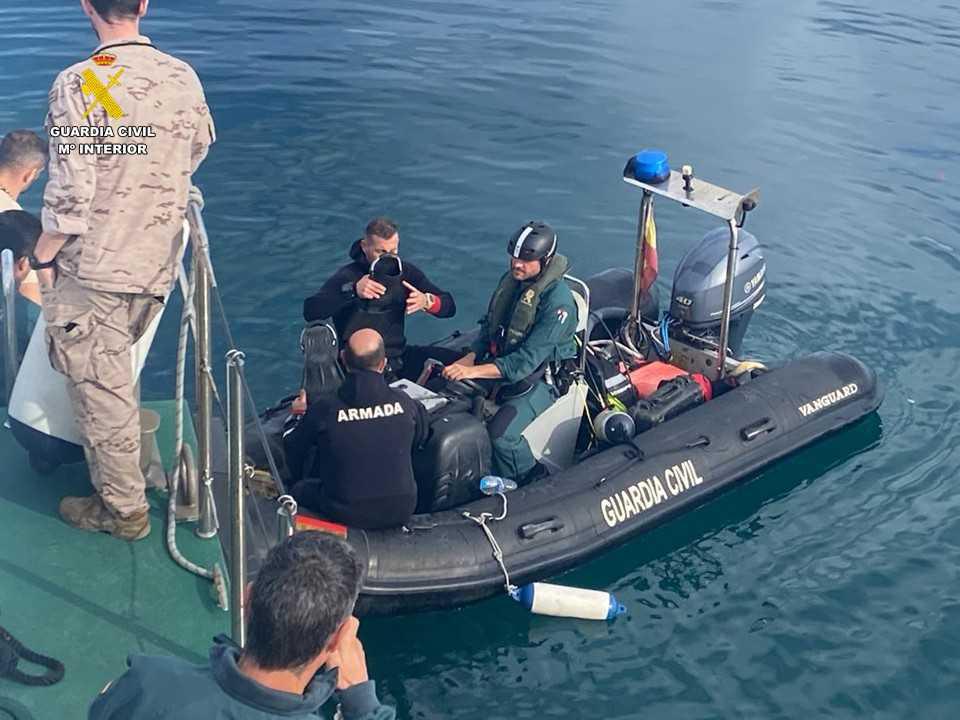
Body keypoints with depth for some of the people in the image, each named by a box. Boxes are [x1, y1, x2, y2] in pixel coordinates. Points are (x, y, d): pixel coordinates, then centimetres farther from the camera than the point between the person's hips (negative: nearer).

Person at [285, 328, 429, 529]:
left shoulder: (325, 408, -14)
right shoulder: (404, 403, -10)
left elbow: (293, 447, 4)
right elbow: (420, 437, 13)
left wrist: (299, 480, 25)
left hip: (348, 514, -2)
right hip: (401, 511, 2)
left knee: (299, 489, 22)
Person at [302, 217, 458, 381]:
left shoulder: (406, 271, 4)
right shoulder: (347, 276, -11)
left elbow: (449, 307, 4)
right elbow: (310, 312, -25)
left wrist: (427, 301, -19)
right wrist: (352, 291, -35)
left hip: (399, 355, 5)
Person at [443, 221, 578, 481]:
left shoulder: (558, 301, -24)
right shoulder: (510, 279, 2)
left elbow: (528, 359, -27)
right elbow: (489, 325, 13)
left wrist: (474, 371, -32)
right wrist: (469, 358, -5)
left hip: (540, 379, -8)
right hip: (502, 365, 8)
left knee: (501, 435, -29)